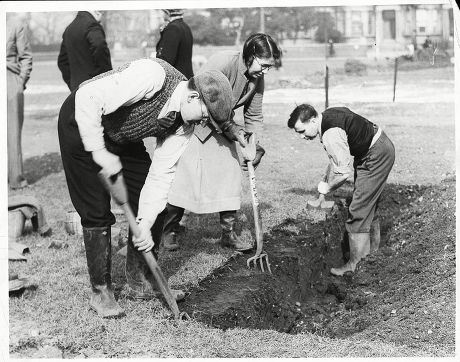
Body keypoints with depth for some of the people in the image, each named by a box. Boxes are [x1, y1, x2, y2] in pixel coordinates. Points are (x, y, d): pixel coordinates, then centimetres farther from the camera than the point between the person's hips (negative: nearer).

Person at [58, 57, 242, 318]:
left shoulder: (184, 124, -11)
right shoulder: (153, 77, -34)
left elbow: (161, 172, -9)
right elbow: (88, 99, -35)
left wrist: (146, 223, -17)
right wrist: (99, 151, -29)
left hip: (122, 138, 7)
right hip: (82, 124, -7)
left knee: (154, 205, 2)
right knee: (98, 213, -7)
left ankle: (141, 281, 17)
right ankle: (101, 292, 8)